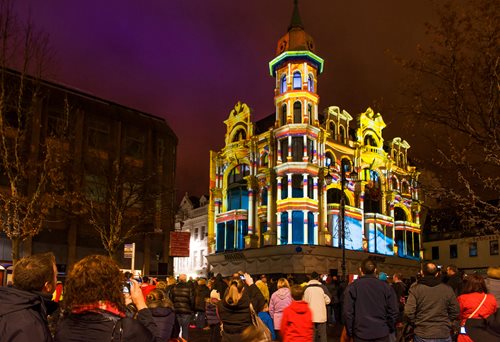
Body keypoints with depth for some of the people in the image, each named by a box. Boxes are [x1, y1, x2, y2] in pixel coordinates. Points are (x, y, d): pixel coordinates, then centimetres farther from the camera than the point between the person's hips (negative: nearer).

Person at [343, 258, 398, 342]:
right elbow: (393, 312, 1)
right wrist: (390, 330, 15)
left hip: (361, 334, -1)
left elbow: (348, 312, -8)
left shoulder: (352, 287, -6)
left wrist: (350, 332, 3)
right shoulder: (386, 287, -1)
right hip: (382, 334, 1)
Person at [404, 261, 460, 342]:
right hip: (443, 335, 1)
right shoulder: (447, 289, -1)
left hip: (422, 335, -1)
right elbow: (455, 312, 4)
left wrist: (416, 323, 5)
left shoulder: (415, 288, -7)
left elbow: (408, 312, -13)